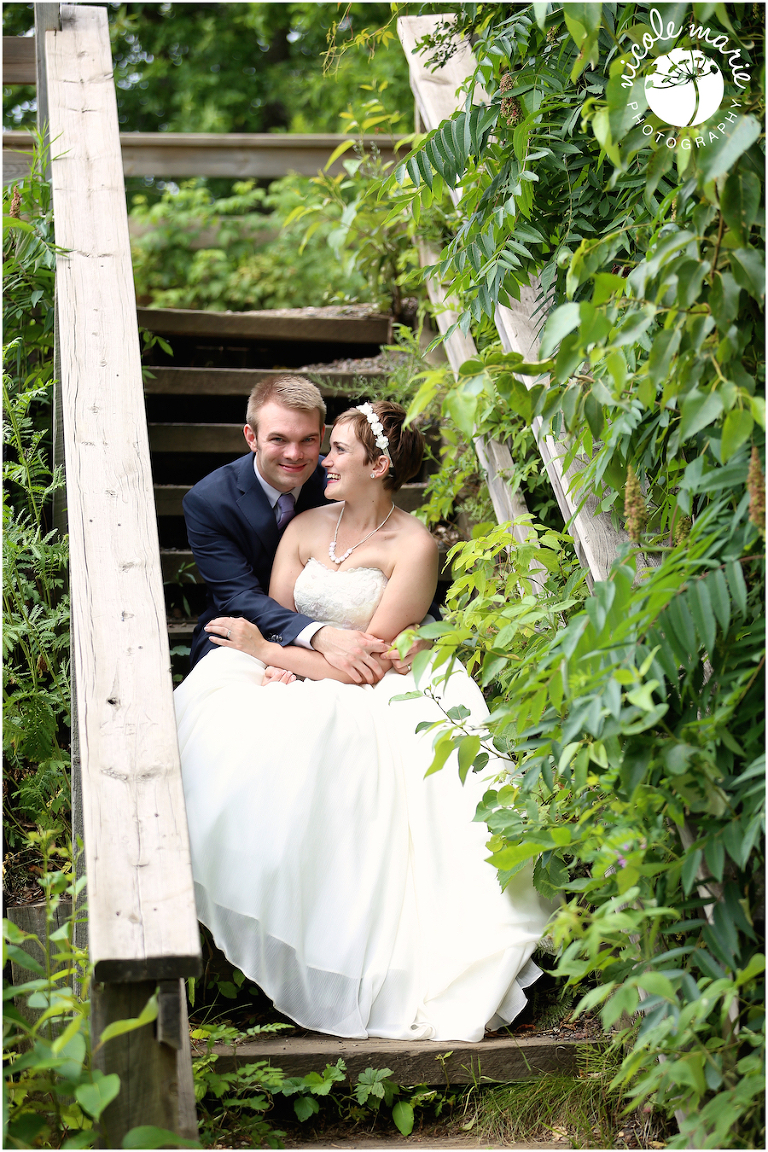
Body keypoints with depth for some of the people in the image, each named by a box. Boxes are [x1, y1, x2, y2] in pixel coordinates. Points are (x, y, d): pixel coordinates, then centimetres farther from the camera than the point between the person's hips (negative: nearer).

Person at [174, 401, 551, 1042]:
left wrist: (270, 652, -8)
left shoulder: (414, 546, -5)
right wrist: (279, 667, -16)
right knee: (222, 725, -29)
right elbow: (270, 620, 8)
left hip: (378, 698, -5)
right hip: (295, 684, 5)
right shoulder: (306, 528, 13)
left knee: (304, 741, -39)